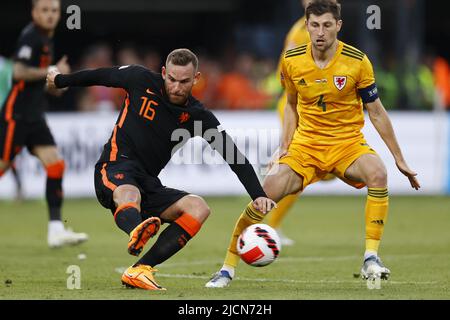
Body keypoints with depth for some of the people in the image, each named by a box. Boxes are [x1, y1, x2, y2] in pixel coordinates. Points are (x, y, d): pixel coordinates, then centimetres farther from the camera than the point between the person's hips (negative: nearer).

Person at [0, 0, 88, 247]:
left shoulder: (47, 39, 15)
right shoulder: (30, 36, -13)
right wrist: (53, 71, -18)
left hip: (34, 116, 8)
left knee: (55, 164, -4)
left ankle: (56, 230, -7)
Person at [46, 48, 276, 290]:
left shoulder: (198, 116, 2)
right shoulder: (141, 80, -3)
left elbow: (235, 157, -3)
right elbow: (99, 76, 14)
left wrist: (259, 196, -15)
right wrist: (60, 80, 29)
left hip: (148, 184, 4)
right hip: (115, 169, -4)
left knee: (198, 208, -20)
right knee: (129, 195, -39)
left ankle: (140, 270, -31)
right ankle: (137, 233, -77)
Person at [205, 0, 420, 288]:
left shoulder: (357, 62, -10)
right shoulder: (291, 61, -4)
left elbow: (376, 113, -1)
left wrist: (399, 159, 2)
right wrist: (284, 148, 5)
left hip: (348, 143, -2)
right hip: (305, 143, 2)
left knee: (377, 174, -34)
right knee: (265, 192, -19)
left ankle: (371, 258, -25)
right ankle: (228, 268, -4)